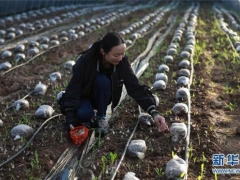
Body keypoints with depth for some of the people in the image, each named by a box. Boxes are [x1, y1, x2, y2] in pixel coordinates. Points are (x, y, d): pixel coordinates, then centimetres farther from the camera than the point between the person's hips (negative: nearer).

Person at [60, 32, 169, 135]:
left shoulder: (122, 62, -23)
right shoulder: (85, 61, -30)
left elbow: (135, 88, -24)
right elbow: (73, 90, -25)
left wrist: (154, 113, -33)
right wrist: (70, 118, -35)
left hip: (101, 98, 3)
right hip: (84, 97, -3)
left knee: (102, 81, -32)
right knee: (83, 113, -37)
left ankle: (101, 117, -10)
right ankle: (88, 116, 0)